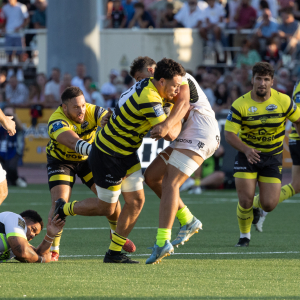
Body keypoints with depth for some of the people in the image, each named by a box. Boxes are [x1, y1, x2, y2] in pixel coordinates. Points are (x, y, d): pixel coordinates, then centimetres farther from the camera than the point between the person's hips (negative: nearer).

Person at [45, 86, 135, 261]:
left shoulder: (92, 112, -26)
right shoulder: (57, 122, -37)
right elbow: (75, 143, -53)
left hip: (88, 159, 3)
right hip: (61, 160, -3)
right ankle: (53, 249, -4)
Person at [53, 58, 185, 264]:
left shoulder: (147, 85, -2)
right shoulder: (149, 100, -31)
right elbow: (170, 134, -30)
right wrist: (180, 117, -10)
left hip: (126, 154, 9)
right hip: (107, 156, -9)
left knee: (136, 201, 3)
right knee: (107, 207, 5)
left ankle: (114, 253, 9)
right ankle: (64, 209, 29)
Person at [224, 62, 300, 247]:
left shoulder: (283, 101, -9)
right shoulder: (240, 105, -14)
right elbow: (229, 134, -17)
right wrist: (246, 149, -35)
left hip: (272, 157, 1)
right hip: (247, 154, -1)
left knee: (269, 205, -7)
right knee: (245, 201, -13)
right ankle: (244, 235, 15)